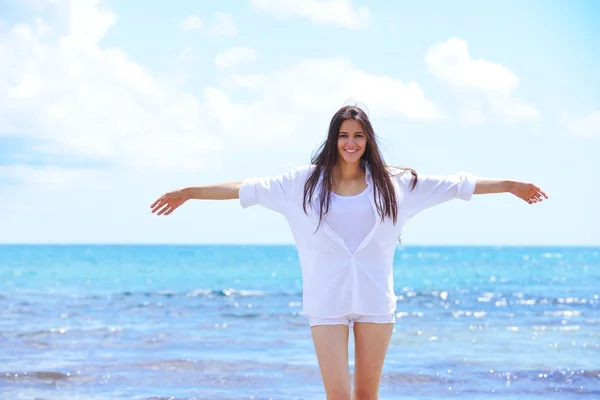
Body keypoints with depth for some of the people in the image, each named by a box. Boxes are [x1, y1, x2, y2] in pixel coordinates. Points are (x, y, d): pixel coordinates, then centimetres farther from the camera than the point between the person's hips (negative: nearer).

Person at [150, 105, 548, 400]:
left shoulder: (393, 182, 5)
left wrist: (511, 185, 9)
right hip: (327, 302, -1)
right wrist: (188, 192, 3)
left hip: (375, 300, 1)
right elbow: (248, 189, 4)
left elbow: (455, 184, 8)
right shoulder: (306, 182, 2)